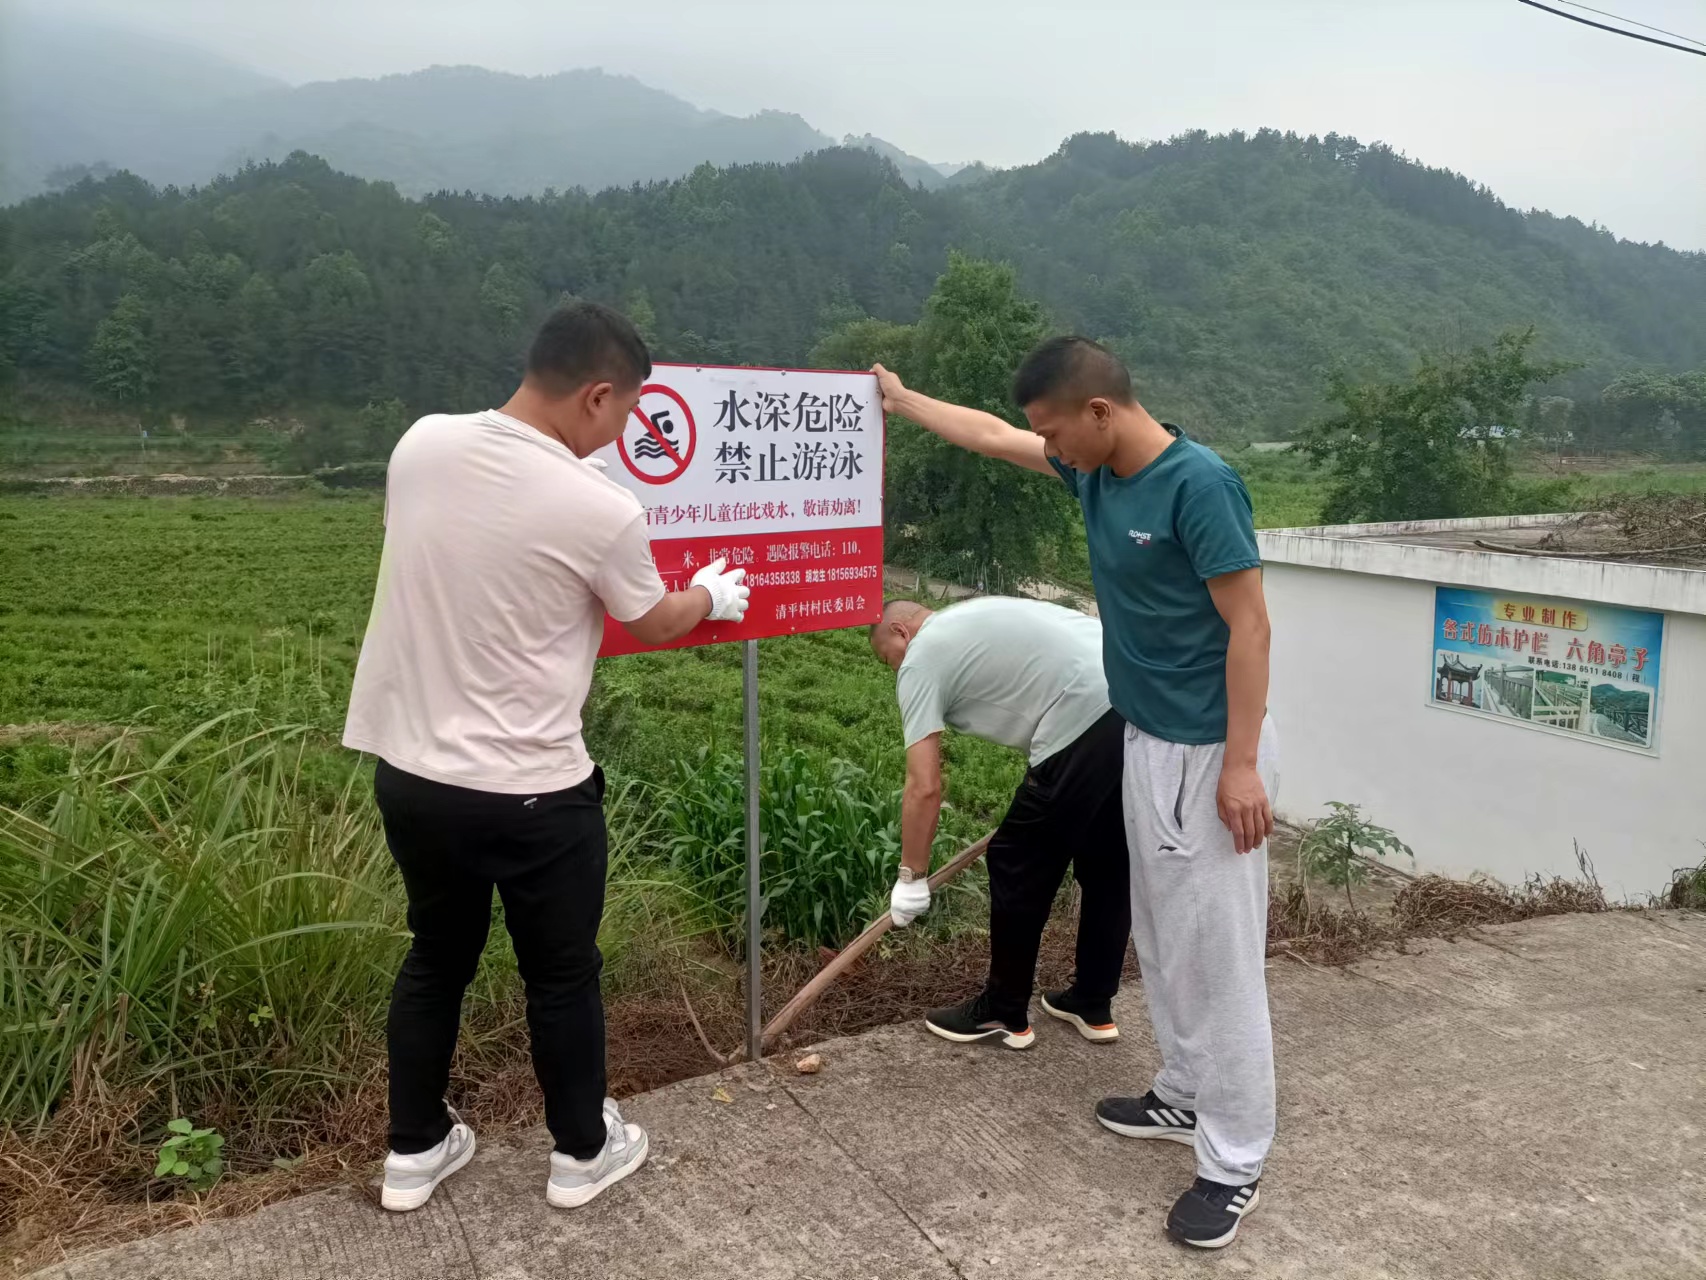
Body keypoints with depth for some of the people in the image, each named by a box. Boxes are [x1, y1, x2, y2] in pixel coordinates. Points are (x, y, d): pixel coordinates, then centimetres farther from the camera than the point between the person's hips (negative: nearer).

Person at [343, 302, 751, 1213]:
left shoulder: (421, 445, -3)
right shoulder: (602, 510, -19)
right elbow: (655, 624, 0)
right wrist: (713, 596, 22)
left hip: (409, 771, 6)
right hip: (532, 792, -5)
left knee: (436, 958, 23)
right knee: (563, 975, 16)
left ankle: (414, 1153, 39)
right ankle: (581, 1153, 35)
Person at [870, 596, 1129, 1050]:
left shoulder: (920, 659, 5)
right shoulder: (974, 617, 30)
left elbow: (924, 789, -1)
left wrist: (911, 877, 8)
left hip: (1087, 724, -9)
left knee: (1019, 868, 9)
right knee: (1109, 867, 21)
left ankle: (1004, 1014, 23)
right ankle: (1093, 1006, 34)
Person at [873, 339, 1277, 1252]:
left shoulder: (1199, 483, -21)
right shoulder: (1095, 471, 4)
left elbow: (1248, 627, -20)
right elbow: (992, 436, 19)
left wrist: (1241, 765, -21)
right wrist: (900, 401, 28)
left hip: (1207, 754, -9)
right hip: (1145, 741, 9)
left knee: (1218, 954, 0)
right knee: (1161, 938, 19)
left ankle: (1233, 1165, 13)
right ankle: (1184, 1097, 37)